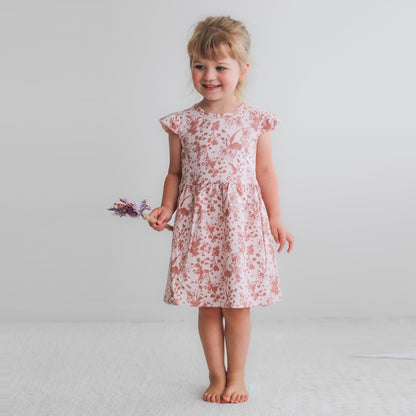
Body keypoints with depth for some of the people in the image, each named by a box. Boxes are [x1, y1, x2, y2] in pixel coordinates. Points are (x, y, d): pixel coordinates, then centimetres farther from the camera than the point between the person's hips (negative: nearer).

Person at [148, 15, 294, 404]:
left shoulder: (255, 120, 0)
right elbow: (175, 172, 9)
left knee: (237, 305, 5)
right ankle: (216, 376, 24)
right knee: (207, 306, 8)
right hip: (198, 223, 1)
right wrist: (166, 208, -5)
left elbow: (265, 172, 5)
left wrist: (275, 219, 3)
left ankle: (236, 376, 23)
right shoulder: (182, 123, 2)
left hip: (242, 221, -1)